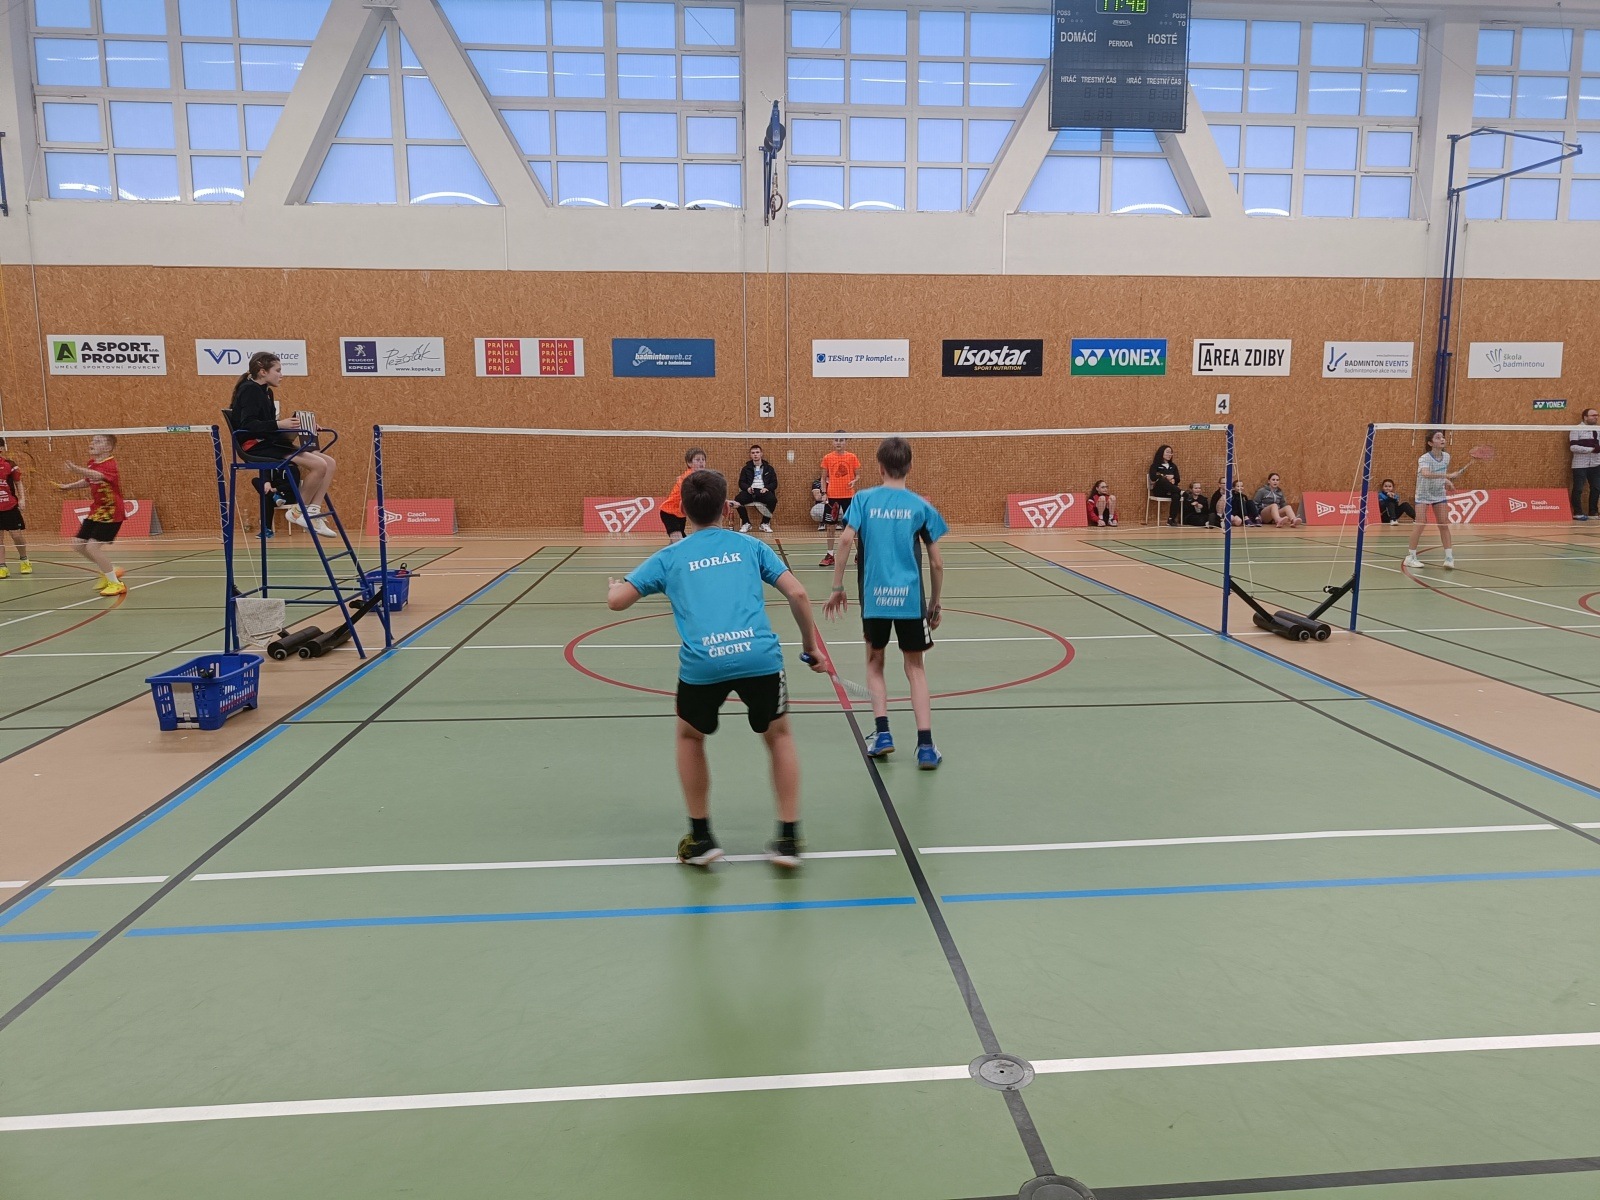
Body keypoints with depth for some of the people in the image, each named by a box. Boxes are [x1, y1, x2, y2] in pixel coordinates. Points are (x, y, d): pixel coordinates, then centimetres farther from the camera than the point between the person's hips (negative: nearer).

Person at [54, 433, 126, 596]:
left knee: (93, 547, -17)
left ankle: (116, 584, -5)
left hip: (111, 515, -9)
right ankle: (110, 571, 27)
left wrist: (78, 470, -59)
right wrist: (69, 486, 16)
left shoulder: (110, 465, -19)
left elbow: (97, 475, -43)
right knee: (78, 544, 11)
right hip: (95, 513, 9)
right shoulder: (91, 464, 6)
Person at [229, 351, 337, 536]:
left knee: (330, 463, -3)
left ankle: (313, 513, -6)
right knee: (318, 465, -24)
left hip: (269, 443, 10)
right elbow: (248, 425, -22)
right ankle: (298, 511, -9)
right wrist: (279, 424, -33)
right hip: (255, 448, -10)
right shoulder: (249, 390, -10)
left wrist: (294, 423, 7)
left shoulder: (266, 392, 18)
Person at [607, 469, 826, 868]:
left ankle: (701, 838, 30)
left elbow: (616, 601, 14)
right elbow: (797, 593, 11)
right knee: (779, 737, 25)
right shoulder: (750, 545, 19)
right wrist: (811, 646, 23)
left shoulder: (669, 556, 16)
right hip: (759, 656, 1)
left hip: (701, 663, 0)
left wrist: (612, 586, 38)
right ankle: (788, 838, 22)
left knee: (690, 738, 28)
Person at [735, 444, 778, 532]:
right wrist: (747, 488, -12)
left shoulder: (768, 468, 18)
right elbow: (741, 482, 12)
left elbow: (774, 483, 11)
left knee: (773, 500, -36)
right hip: (750, 491, 1)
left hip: (763, 491, -1)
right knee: (738, 499, -32)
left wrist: (767, 488, -11)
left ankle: (765, 523, -16)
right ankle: (746, 523, -14)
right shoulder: (746, 468, 19)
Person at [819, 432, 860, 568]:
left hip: (849, 496, -1)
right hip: (832, 496, 1)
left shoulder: (852, 457, 1)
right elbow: (824, 477, 8)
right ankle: (830, 555, 14)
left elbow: (858, 475, 5)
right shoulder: (827, 458, 3)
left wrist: (854, 481, -16)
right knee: (831, 527, 6)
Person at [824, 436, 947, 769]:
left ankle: (882, 733, 10)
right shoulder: (921, 506, 4)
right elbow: (937, 562, 3)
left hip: (874, 597, 0)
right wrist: (935, 602, 15)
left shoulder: (864, 499, 3)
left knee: (875, 662, 20)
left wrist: (837, 587, -3)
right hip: (911, 598, 0)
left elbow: (846, 540, -10)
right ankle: (925, 745, 2)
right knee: (915, 669, 10)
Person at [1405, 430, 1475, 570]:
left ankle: (1449, 557, 1)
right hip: (1424, 494, -5)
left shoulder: (1446, 456, -3)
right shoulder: (1424, 458, -22)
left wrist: (1464, 469, 1)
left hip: (1439, 494, 5)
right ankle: (1410, 556, -2)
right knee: (1420, 524, -12)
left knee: (1444, 524, -1)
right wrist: (1445, 475, -49)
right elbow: (1426, 474, -44)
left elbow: (1448, 476, 13)